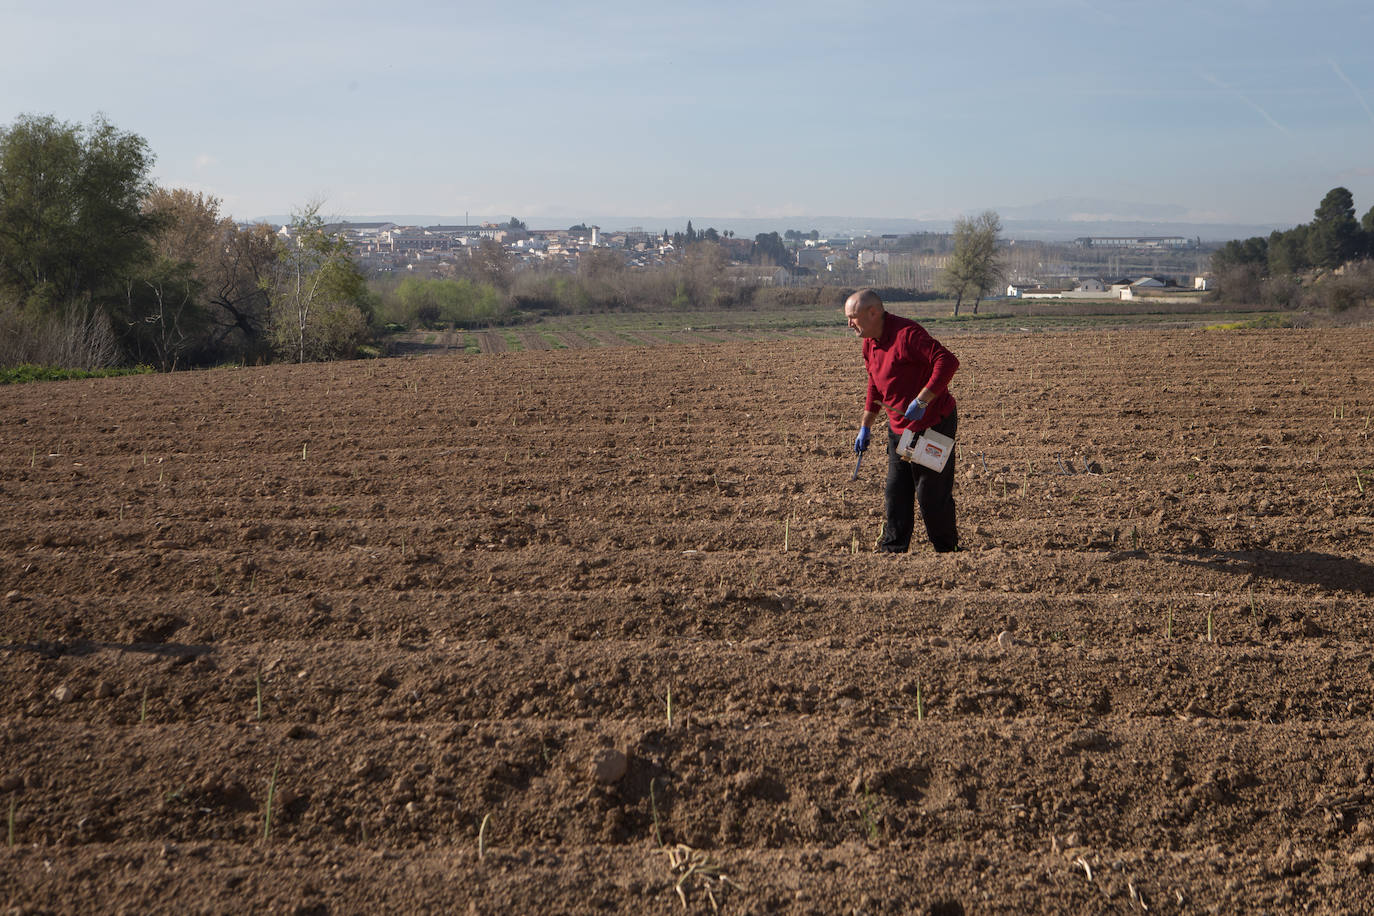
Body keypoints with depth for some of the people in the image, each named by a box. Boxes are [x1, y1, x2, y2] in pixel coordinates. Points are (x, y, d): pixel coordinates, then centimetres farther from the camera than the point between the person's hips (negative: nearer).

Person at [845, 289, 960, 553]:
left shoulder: (906, 333, -21)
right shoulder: (870, 343, 7)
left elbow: (947, 361, -30)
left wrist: (921, 401, -32)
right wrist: (865, 427, 20)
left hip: (933, 424, -8)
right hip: (899, 428, 8)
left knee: (932, 494, -1)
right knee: (896, 493, 8)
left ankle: (947, 550, 14)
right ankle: (893, 549, 17)